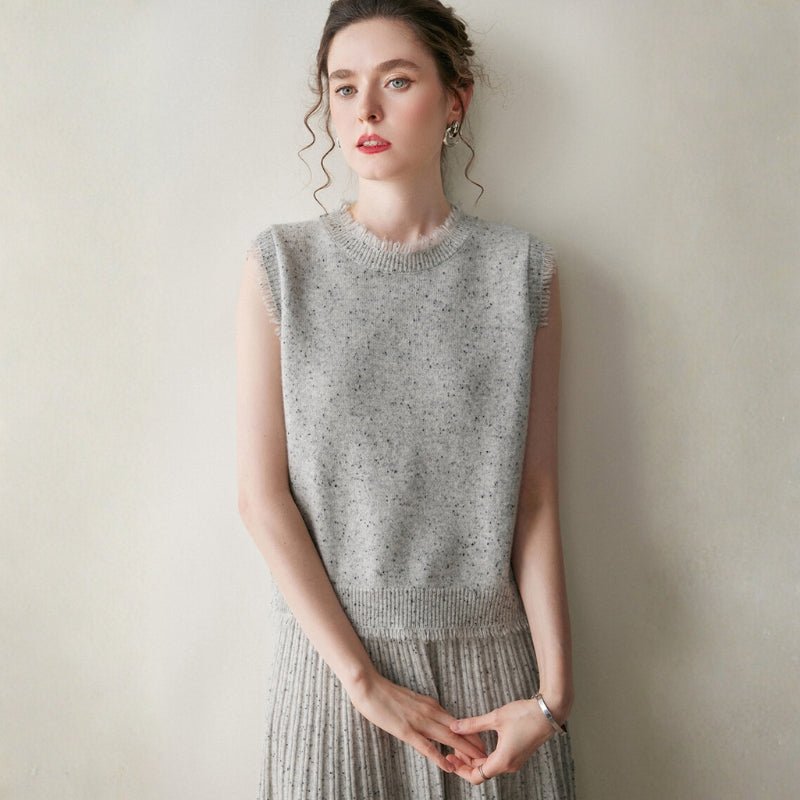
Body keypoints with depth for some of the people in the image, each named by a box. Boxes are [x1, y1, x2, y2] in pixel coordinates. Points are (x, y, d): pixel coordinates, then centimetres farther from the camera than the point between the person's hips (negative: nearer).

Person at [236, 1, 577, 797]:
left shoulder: (521, 268, -1)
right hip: (332, 656, 0)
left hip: (491, 655, 1)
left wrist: (553, 691, -6)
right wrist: (364, 679, -10)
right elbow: (263, 496, -7)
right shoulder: (282, 264, -3)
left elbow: (536, 497, -2)